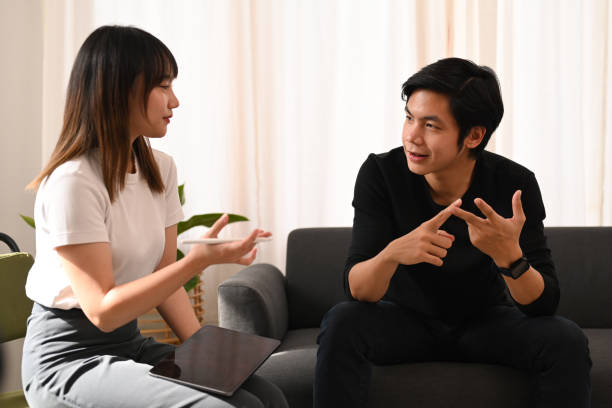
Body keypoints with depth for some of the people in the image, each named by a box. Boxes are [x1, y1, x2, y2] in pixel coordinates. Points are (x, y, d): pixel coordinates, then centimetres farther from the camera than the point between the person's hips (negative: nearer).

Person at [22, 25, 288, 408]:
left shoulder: (162, 169, 5)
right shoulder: (73, 181, -18)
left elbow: (163, 279, 8)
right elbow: (102, 310, -20)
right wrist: (199, 259, -28)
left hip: (130, 344, 7)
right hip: (69, 358, -7)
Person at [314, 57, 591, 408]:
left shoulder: (515, 184, -19)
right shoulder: (381, 173, -20)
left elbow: (543, 304, -20)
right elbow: (356, 290, -24)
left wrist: (508, 255, -42)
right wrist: (392, 253, -47)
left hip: (487, 322, 1)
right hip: (405, 319, 0)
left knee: (567, 341, -25)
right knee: (340, 325, -29)